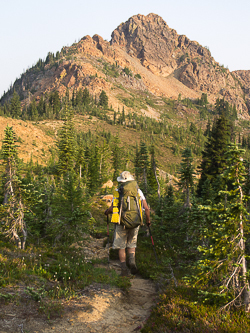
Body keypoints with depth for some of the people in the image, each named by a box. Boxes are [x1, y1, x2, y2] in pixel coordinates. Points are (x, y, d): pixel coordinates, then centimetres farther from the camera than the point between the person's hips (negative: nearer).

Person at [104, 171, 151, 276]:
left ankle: (124, 269, 6)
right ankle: (132, 261, -8)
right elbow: (146, 208, 1)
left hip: (121, 223, -2)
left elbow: (112, 208, -6)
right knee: (131, 245, 18)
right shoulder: (138, 191, 3)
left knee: (121, 247, 11)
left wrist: (106, 212, 18)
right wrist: (148, 220, 17)